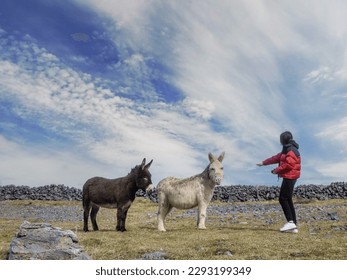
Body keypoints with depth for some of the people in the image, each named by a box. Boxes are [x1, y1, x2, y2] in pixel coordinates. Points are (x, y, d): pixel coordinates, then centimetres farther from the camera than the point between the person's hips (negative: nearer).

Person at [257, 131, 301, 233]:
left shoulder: (291, 150, -12)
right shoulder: (287, 150, 20)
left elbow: (289, 164, -22)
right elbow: (277, 158, 28)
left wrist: (277, 170, -12)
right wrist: (263, 163, 32)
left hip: (289, 177, -10)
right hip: (289, 177, 10)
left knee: (283, 199, -11)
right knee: (288, 200, 7)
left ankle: (291, 222, -13)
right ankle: (293, 226, 8)